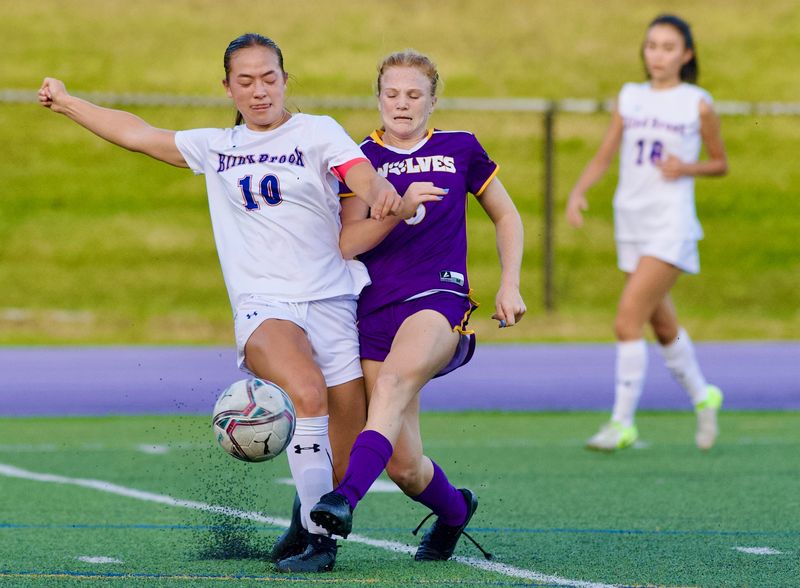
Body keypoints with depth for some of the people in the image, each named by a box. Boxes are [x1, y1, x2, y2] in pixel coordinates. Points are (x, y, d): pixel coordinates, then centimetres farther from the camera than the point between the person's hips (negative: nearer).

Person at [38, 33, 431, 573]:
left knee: (348, 465, -4)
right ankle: (316, 541, -28)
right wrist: (67, 102, 34)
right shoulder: (215, 147, 16)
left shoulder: (317, 132, 6)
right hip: (263, 306, 1)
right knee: (307, 393, -32)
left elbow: (370, 184, -11)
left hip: (333, 301, 0)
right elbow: (137, 134, 27)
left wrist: (388, 198, -34)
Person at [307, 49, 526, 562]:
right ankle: (455, 511, 34)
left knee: (392, 382, -37)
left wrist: (510, 286, 10)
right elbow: (347, 243, -2)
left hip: (440, 299, -2)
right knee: (404, 467, 0)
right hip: (376, 311, 2)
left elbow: (506, 216, 22)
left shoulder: (460, 149, 10)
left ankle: (346, 498, -52)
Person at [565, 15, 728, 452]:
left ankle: (622, 422, -12)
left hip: (670, 224, -5)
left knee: (628, 321, -16)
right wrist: (577, 192, -8)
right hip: (631, 221, 5)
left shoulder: (697, 104, -1)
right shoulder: (629, 97, 10)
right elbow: (604, 156, 8)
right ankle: (702, 397, 35)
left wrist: (687, 167, -13)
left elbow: (721, 164, 7)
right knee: (662, 324, 14)